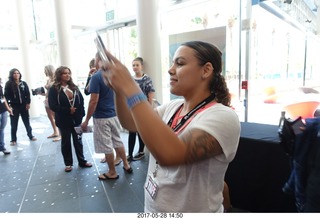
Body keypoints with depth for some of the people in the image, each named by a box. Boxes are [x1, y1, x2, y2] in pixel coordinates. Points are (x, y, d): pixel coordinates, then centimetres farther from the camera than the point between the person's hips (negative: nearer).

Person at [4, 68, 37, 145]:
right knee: (14, 124, 5)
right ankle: (13, 139, 14)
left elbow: (27, 94, 5)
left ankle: (30, 136, 24)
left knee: (27, 121, 11)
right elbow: (6, 95, -5)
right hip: (14, 106, -2)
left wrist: (28, 103, -2)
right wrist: (8, 105, -12)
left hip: (23, 105, 2)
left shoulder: (24, 83, 6)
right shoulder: (8, 84, -2)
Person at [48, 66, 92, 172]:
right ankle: (68, 164, 24)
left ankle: (82, 161, 24)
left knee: (78, 140, 12)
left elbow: (81, 101, 5)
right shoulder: (54, 89, -6)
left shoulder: (74, 87, 8)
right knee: (66, 142, 10)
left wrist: (81, 113, -6)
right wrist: (68, 110, -19)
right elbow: (52, 106, -13)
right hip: (64, 120, -3)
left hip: (76, 119, 4)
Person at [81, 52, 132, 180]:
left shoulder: (96, 77, -17)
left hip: (101, 117, -7)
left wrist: (86, 120, -13)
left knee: (106, 146, 6)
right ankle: (126, 165, 30)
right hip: (114, 114, 7)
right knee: (118, 141, 20)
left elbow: (93, 101, -20)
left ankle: (112, 173, 19)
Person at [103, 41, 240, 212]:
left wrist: (130, 89, -36)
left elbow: (169, 154, -40)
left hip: (192, 211, -6)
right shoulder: (173, 107, -3)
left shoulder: (223, 117, -25)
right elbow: (130, 123, 1)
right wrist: (118, 89, -15)